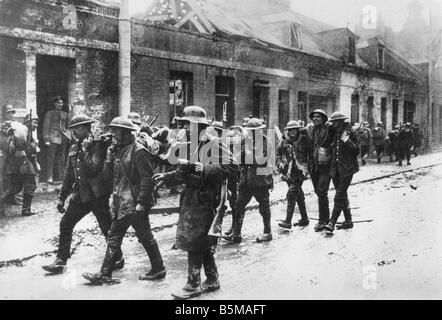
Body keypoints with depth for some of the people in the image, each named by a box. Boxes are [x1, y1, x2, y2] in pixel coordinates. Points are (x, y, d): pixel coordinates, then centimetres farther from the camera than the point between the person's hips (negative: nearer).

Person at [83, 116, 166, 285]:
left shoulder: (138, 151, -13)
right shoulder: (118, 150, 13)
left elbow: (147, 178, -17)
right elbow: (108, 176, 11)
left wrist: (141, 202, -21)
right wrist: (109, 157, -3)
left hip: (134, 204, -8)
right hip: (121, 203, 8)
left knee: (145, 237, 4)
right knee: (113, 237, 9)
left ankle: (158, 269, 19)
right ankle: (105, 274, 15)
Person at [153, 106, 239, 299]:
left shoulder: (214, 144, -12)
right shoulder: (190, 145, 13)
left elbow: (232, 167, -20)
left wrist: (204, 169, -24)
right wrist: (167, 177, 7)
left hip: (205, 199, -8)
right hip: (191, 197, 8)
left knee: (193, 242, -5)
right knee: (204, 243, 14)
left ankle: (193, 285, 5)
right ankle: (212, 280, 26)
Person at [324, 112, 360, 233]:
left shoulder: (349, 133, -7)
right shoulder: (335, 134, 12)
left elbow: (357, 150, -12)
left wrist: (347, 141, -23)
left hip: (347, 169, -7)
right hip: (336, 168, 7)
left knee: (340, 196, -11)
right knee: (342, 196, 12)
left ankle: (332, 223, -13)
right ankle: (348, 221, 22)